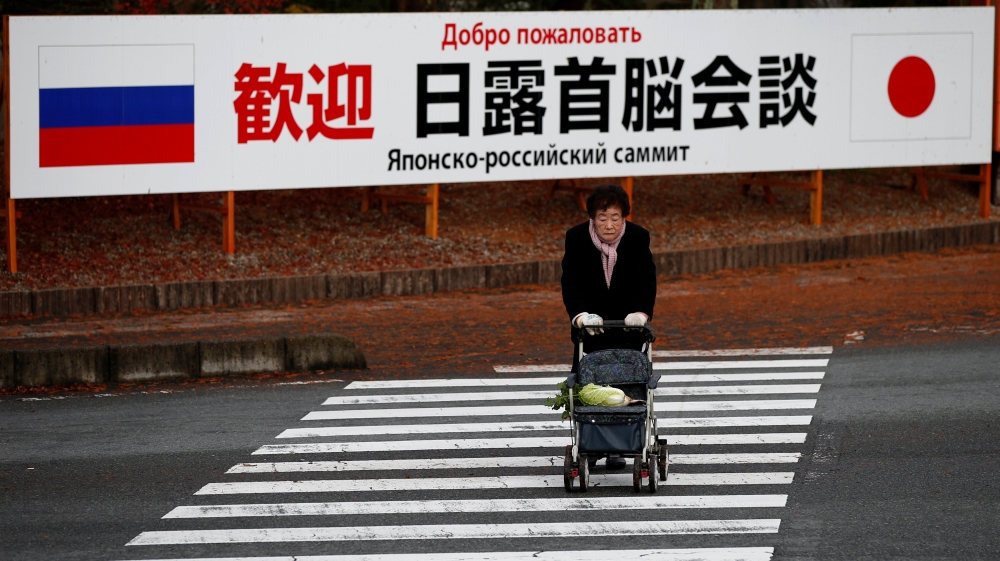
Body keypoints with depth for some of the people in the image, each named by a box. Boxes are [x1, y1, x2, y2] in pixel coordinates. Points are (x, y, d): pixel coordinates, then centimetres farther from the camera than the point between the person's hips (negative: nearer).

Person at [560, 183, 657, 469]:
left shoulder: (638, 237, -15)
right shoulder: (576, 238, -16)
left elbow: (646, 279, -22)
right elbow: (571, 281, -23)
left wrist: (641, 311, -40)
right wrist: (580, 314, -40)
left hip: (627, 322, 0)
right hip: (590, 322, 0)